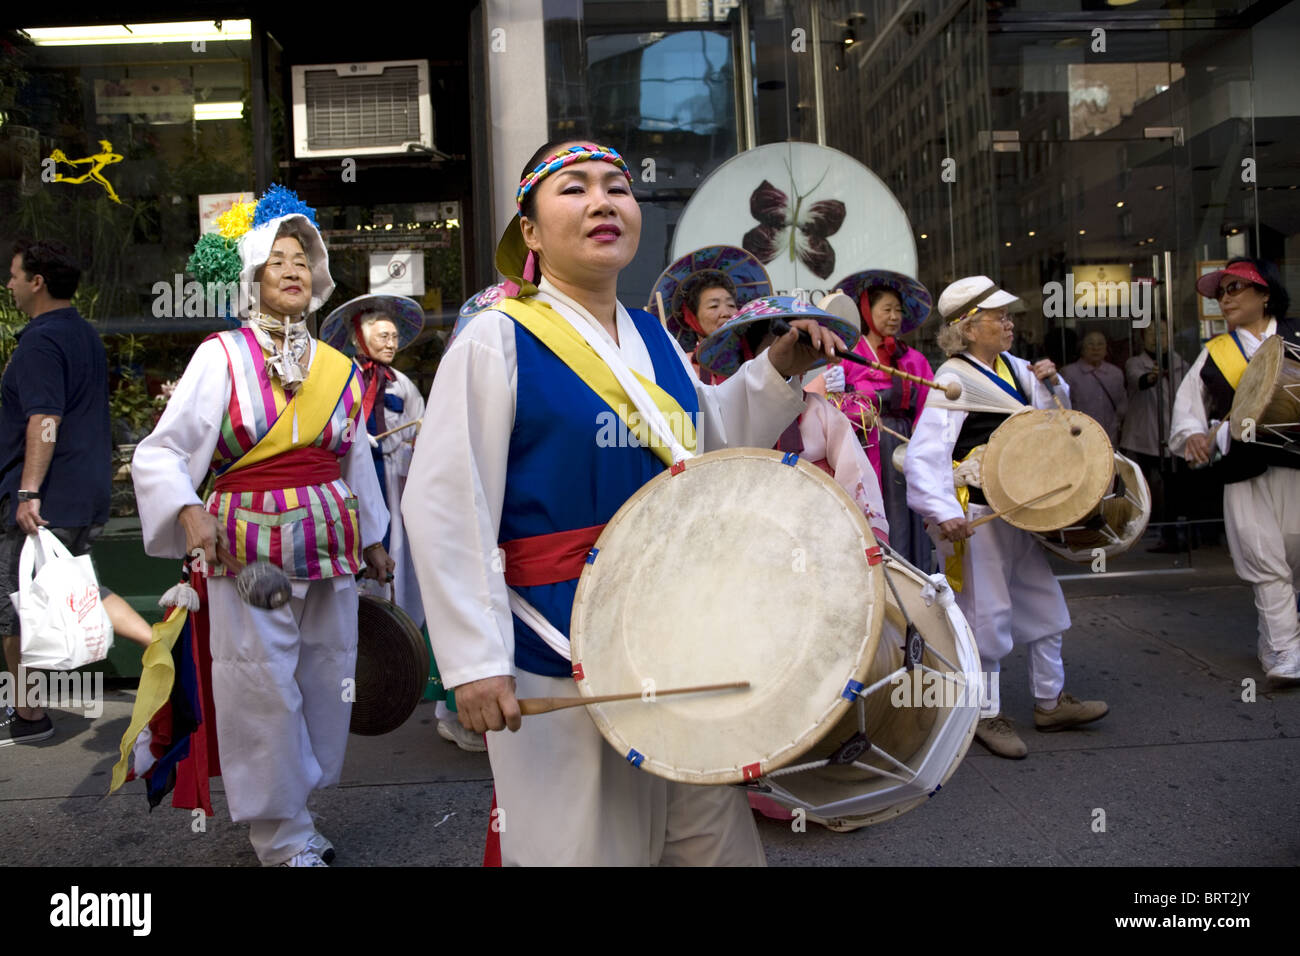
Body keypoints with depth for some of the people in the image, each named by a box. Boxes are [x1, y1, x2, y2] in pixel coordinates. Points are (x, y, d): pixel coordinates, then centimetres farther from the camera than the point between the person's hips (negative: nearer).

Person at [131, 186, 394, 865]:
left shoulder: (338, 367, 10)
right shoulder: (222, 356, -3)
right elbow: (161, 452, -6)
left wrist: (372, 540, 21)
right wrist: (189, 510, -24)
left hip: (330, 541, 5)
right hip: (250, 544, -4)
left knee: (326, 675, 10)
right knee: (265, 686, 0)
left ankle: (290, 804, 31)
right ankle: (283, 838, 17)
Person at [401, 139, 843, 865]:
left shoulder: (653, 337, 8)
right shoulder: (498, 340, -11)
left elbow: (710, 447, 19)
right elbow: (445, 506, -16)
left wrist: (780, 368, 6)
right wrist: (476, 659, -20)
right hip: (563, 652, -6)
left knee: (714, 835, 18)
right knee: (582, 842, 10)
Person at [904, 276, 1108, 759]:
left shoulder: (1013, 367, 8)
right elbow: (925, 452, -26)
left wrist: (1051, 385, 0)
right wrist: (943, 512, -37)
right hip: (977, 515, -8)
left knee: (1043, 602, 16)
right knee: (987, 614, 0)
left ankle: (1050, 701, 31)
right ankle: (986, 715, 17)